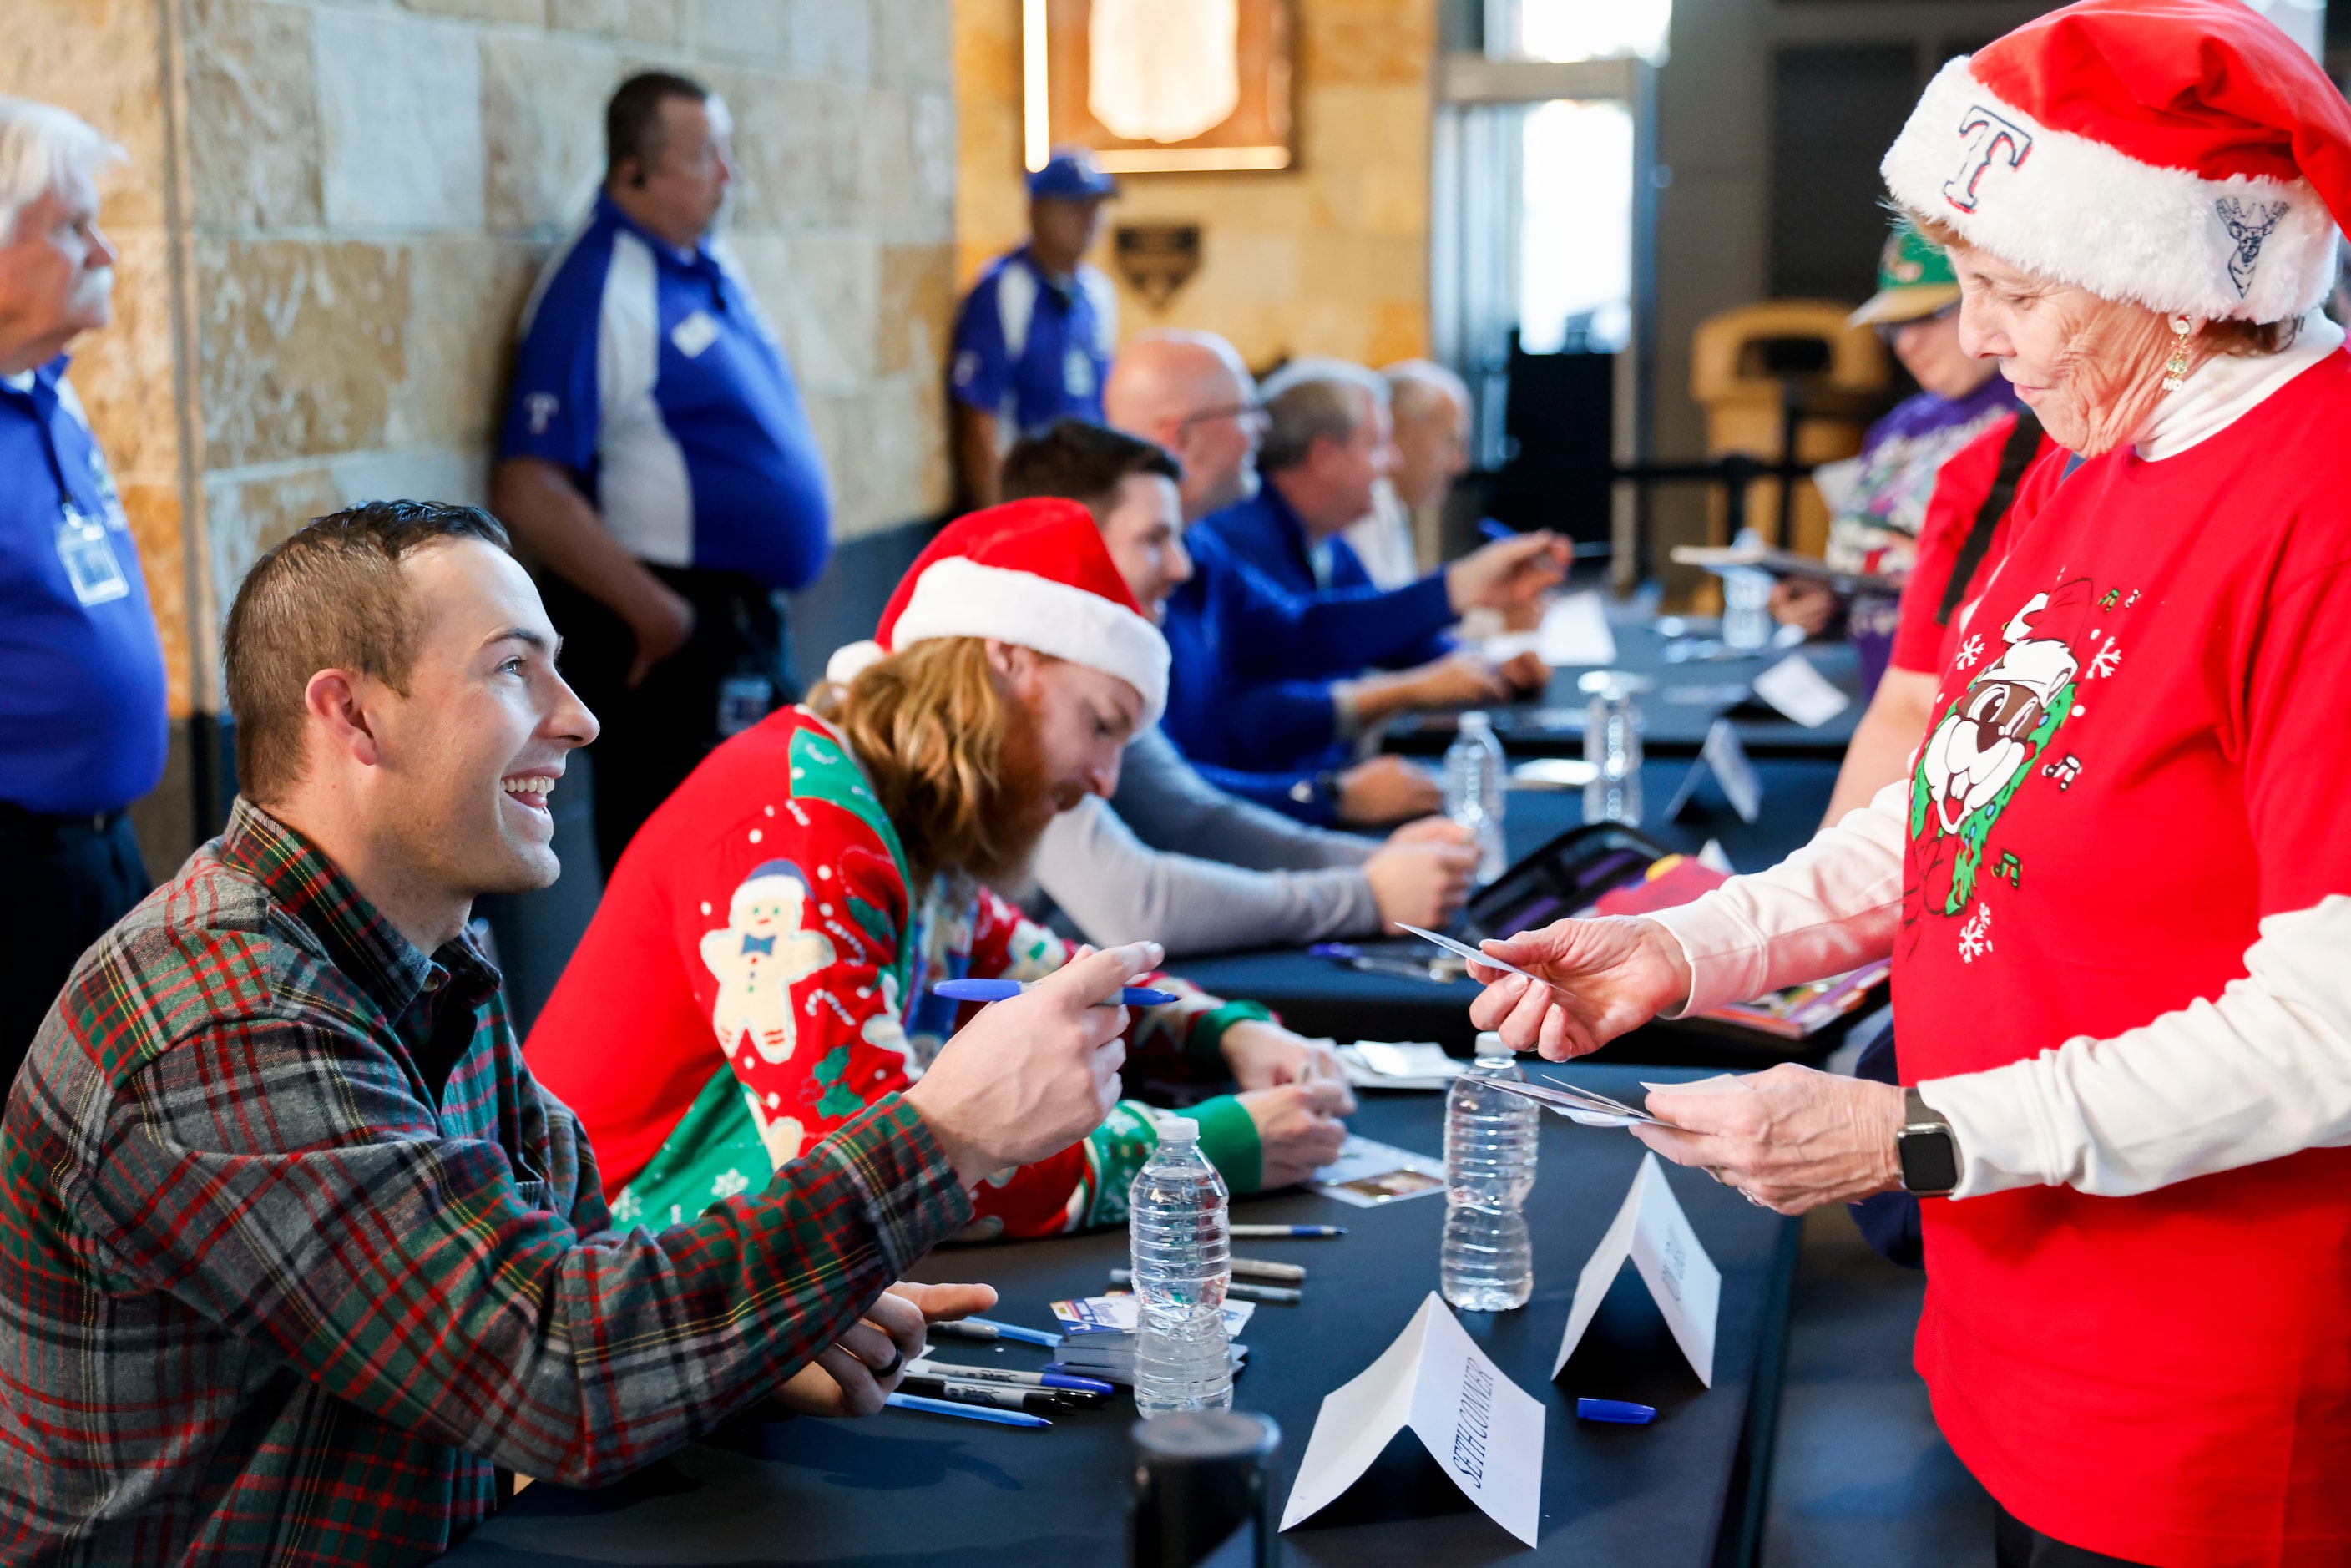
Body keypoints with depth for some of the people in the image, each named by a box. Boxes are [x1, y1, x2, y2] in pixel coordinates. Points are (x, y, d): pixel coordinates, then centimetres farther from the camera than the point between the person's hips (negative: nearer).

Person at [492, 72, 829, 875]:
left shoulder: (712, 263, 10)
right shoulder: (596, 289, -16)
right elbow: (527, 494, -22)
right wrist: (652, 612, -20)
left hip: (750, 616, 9)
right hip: (677, 625, -9)